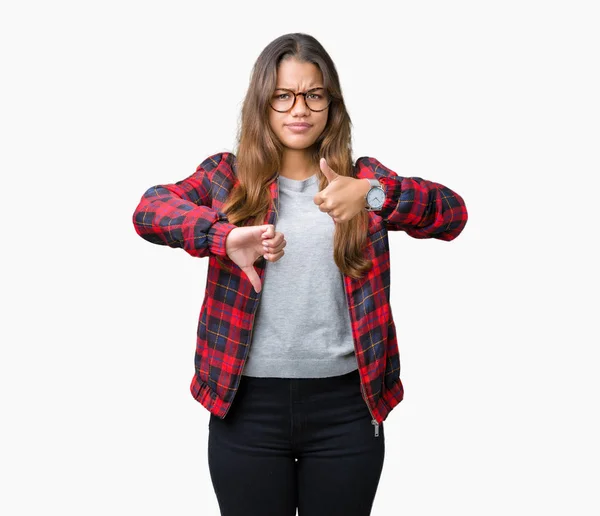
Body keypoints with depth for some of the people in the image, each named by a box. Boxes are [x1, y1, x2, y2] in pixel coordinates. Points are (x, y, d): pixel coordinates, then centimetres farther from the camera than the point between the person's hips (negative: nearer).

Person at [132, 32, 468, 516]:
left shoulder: (363, 178, 4)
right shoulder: (228, 175, 3)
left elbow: (453, 213, -9)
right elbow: (149, 210, -11)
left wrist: (374, 193, -28)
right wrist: (225, 235, -30)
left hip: (346, 406, 1)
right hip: (248, 406, 0)